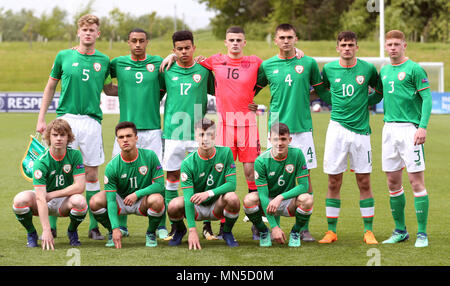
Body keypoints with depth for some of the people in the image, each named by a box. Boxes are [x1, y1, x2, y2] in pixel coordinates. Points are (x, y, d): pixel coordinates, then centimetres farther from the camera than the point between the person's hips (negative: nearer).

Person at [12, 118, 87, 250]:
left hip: (64, 203, 1)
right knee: (20, 199, -32)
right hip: (44, 204, -1)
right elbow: (40, 198, -28)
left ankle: (72, 231, 1)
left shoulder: (75, 155, -12)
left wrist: (51, 195, -19)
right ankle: (31, 234, -2)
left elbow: (80, 187, -17)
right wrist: (46, 230, -37)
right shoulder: (41, 162, -21)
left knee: (80, 201, -33)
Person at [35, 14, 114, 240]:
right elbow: (50, 87, 12)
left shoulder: (103, 61, 9)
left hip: (91, 121, 1)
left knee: (91, 173, 2)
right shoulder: (64, 56, 6)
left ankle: (94, 226, 8)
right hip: (66, 118, -1)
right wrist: (41, 118, 9)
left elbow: (108, 89, 23)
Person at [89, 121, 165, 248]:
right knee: (95, 202, -26)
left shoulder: (150, 156, -15)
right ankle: (112, 233, 3)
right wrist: (115, 228, -30)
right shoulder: (112, 166, -17)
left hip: (143, 201, -1)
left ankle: (151, 233, -4)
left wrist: (137, 194, -27)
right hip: (121, 202, 1)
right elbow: (110, 200, -19)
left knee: (157, 200, -35)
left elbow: (160, 184, -14)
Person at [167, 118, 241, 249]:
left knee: (232, 198, -32)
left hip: (217, 206, 0)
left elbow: (232, 184, -15)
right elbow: (188, 197, -21)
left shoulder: (225, 153, -11)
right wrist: (192, 230, -30)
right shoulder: (188, 163, -16)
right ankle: (180, 230, 7)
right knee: (174, 206, -31)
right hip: (196, 207, 0)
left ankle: (227, 232, -1)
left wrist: (209, 193, -33)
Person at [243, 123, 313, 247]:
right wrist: (274, 227, -28)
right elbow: (263, 195, -21)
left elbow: (304, 186, -15)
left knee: (306, 199, -32)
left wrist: (281, 197, -31)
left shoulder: (297, 154, -14)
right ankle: (263, 232, -1)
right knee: (249, 199, -32)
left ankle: (295, 232, -1)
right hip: (267, 203, 0)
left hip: (288, 202, 1)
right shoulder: (261, 161, -18)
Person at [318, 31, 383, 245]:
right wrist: (333, 104, 9)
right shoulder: (329, 69, 3)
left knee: (364, 181, 2)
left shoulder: (367, 68, 1)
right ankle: (331, 231, 9)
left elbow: (380, 91, 16)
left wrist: (366, 103, 6)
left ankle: (368, 231, 9)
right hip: (337, 128, 0)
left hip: (360, 129, 0)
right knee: (334, 182, 1)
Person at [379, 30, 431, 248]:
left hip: (409, 128, -7)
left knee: (416, 181, -7)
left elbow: (427, 98, -9)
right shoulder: (384, 71, 15)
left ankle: (422, 234, -2)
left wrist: (423, 126, -18)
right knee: (393, 182, 8)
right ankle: (400, 231, 18)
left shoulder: (414, 69, -5)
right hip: (389, 128, 7)